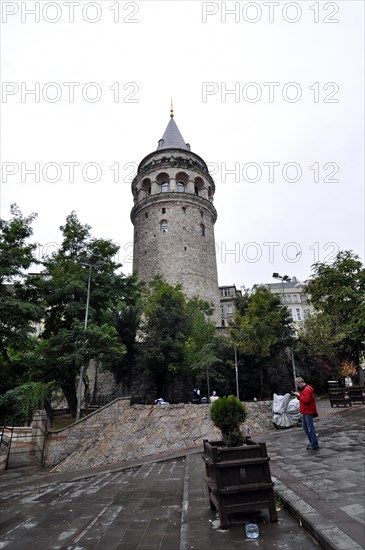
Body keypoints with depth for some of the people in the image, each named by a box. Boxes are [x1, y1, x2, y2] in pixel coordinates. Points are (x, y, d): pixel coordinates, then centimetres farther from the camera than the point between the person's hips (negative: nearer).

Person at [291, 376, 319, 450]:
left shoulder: (307, 389, -19)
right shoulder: (304, 389, 14)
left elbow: (306, 400, -27)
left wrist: (299, 395, -20)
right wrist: (297, 395, 5)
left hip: (308, 412, -11)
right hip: (305, 412, 11)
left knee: (310, 428, -5)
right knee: (305, 427, 16)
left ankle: (315, 445, 2)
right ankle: (312, 442, 25)